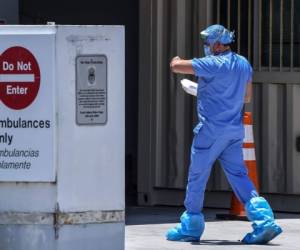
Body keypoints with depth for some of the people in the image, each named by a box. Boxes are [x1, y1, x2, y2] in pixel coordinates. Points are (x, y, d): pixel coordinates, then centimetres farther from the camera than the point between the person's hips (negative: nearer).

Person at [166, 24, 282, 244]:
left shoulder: (213, 64, -15)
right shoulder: (244, 64, 9)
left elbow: (176, 66, -16)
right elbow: (247, 96, 19)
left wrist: (176, 60, 8)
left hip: (212, 129, -7)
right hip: (235, 130, 7)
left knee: (197, 176, 5)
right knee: (238, 175, 7)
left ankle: (191, 227, 14)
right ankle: (264, 221, -7)